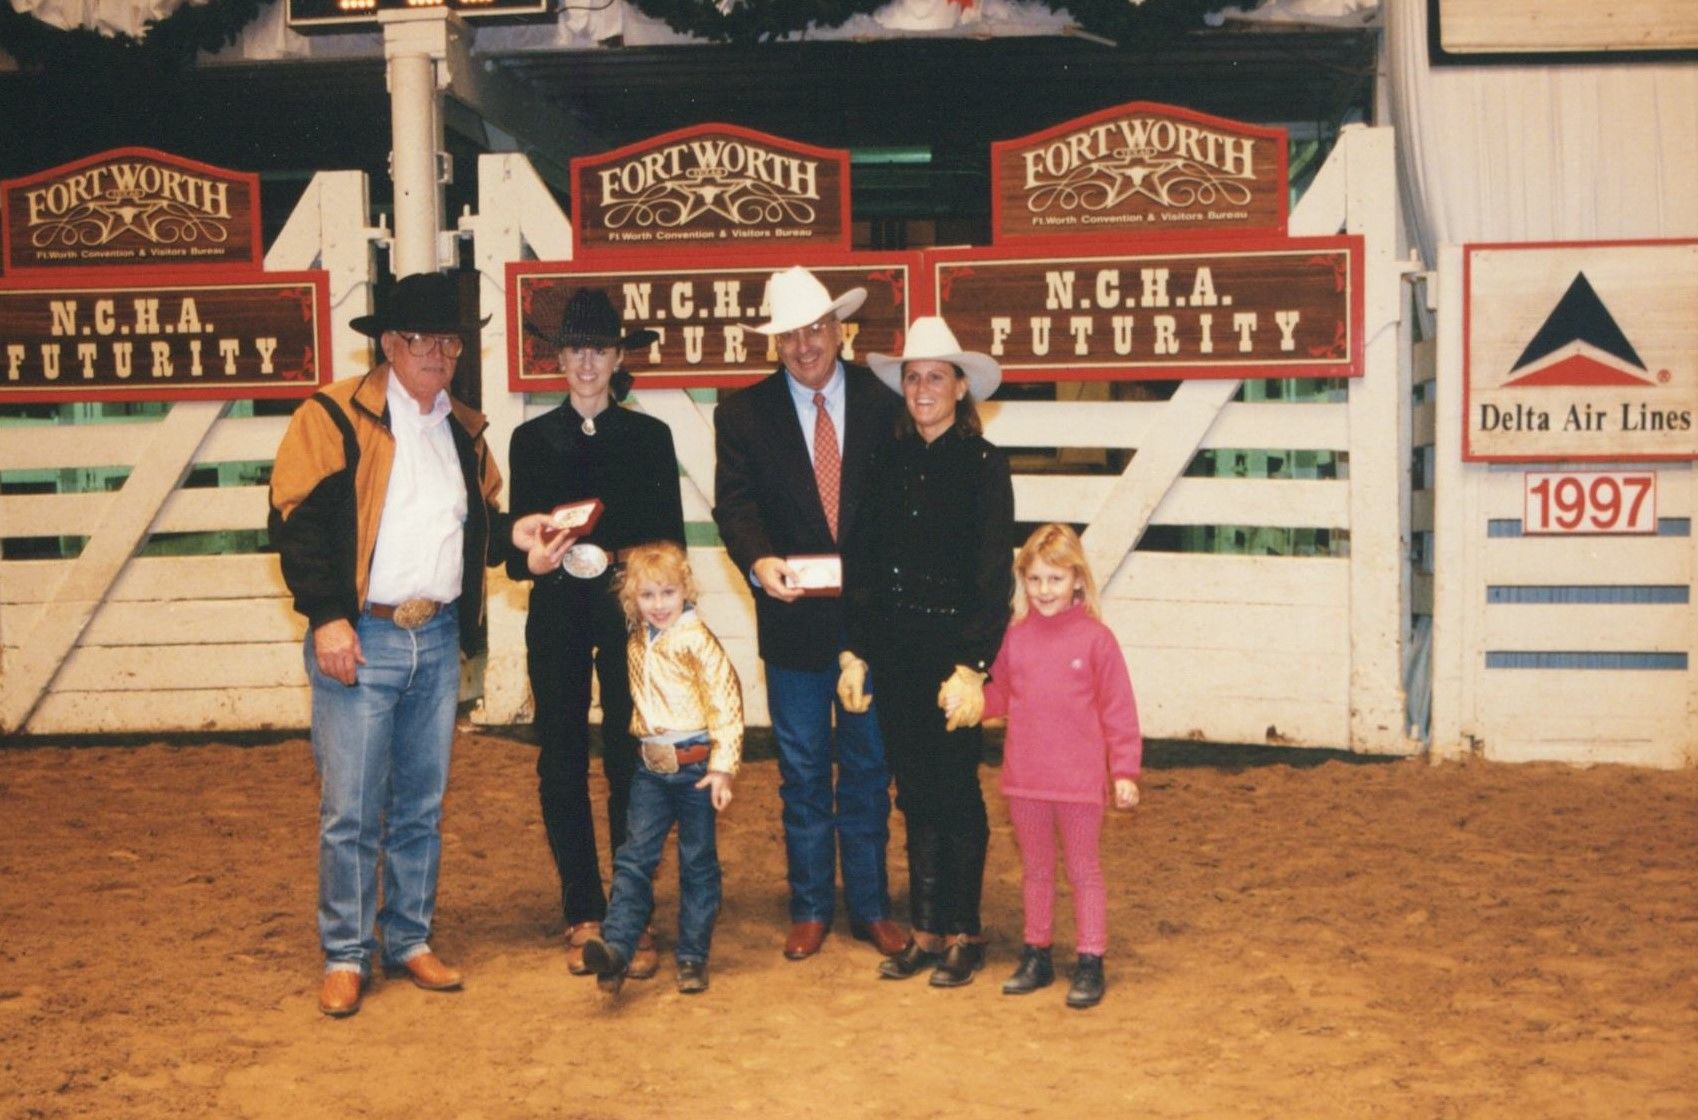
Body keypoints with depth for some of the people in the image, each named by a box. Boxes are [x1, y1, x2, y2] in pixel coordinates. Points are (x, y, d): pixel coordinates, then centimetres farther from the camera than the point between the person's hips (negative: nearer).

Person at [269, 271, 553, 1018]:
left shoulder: (463, 430, 15)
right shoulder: (335, 416, -5)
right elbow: (298, 519, -10)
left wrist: (511, 532, 2)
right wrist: (326, 615, -16)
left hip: (438, 639, 6)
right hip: (360, 640, -6)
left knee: (422, 807, 12)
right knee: (350, 812, -2)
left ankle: (410, 942, 23)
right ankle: (345, 957, 11)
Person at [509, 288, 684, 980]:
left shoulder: (650, 437, 7)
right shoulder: (533, 439, 10)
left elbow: (670, 540, 5)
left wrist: (619, 561, -12)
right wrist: (532, 560, -15)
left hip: (628, 611, -1)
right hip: (557, 619, 1)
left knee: (631, 766, -3)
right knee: (562, 766, 3)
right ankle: (584, 917, 13)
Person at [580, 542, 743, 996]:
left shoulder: (696, 639, -11)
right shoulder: (638, 638, 7)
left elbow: (725, 702, -13)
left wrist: (722, 766, -15)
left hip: (694, 765, -5)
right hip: (652, 766, 5)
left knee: (697, 863, 6)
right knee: (634, 857, -4)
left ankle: (693, 958, 13)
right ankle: (615, 948, -10)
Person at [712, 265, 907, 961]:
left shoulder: (883, 404, 2)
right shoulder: (743, 414, 2)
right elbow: (735, 504, -7)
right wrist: (760, 562, -27)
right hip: (793, 618, 0)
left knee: (868, 768, 10)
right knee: (802, 774, 10)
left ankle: (870, 908, 22)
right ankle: (810, 909, 22)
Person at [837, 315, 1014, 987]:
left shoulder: (983, 464, -6)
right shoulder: (891, 462, 8)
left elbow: (994, 575, -10)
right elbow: (865, 561, 9)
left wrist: (972, 667, -16)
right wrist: (855, 652, 4)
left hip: (952, 646, -5)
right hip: (895, 647, 5)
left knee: (955, 792, 3)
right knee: (914, 793, 10)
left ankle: (964, 935, 15)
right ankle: (926, 930, 19)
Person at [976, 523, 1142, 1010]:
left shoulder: (1096, 639, -8)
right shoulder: (1013, 637, 2)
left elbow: (1118, 711, -6)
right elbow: (997, 695, 10)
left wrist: (1125, 771, -7)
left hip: (1080, 781, -4)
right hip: (1024, 780, 4)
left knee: (1084, 872, 8)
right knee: (1035, 869, 16)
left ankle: (1089, 964, 16)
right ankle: (1036, 955, 28)